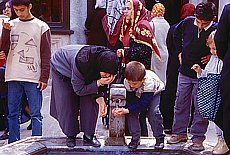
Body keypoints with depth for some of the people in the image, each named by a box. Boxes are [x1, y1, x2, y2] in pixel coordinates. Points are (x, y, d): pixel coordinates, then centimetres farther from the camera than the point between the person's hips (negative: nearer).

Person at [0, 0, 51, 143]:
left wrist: (44, 77, -7)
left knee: (36, 114, -4)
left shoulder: (41, 27, 4)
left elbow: (46, 54, 1)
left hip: (33, 78, -3)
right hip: (13, 77, 3)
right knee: (13, 114, 7)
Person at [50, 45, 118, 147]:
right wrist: (98, 83, -46)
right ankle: (70, 135, 8)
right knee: (67, 104, -9)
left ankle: (89, 136, 3)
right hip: (61, 67, -4)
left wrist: (100, 99, -33)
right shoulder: (81, 61, -46)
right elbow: (79, 90, -34)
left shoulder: (107, 62, -30)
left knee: (91, 101, -9)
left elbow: (101, 84, -14)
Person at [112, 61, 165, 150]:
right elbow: (127, 99, -18)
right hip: (137, 95, 4)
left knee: (153, 112, -24)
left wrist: (126, 110, -44)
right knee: (132, 112, -17)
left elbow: (143, 104, -38)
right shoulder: (127, 81, -31)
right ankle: (135, 138, -4)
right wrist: (121, 108, -38)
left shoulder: (149, 82, -43)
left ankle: (160, 138, -8)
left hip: (154, 93, -4)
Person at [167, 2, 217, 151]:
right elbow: (176, 33, 13)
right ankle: (180, 133, 25)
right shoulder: (188, 22, -8)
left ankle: (198, 138, 12)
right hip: (185, 72, 4)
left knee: (201, 107, 2)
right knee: (181, 104, 12)